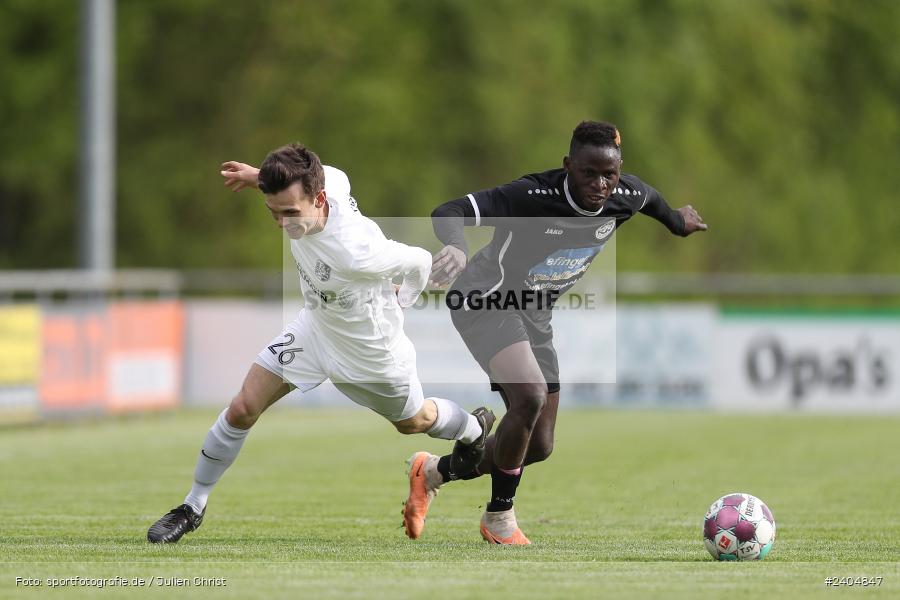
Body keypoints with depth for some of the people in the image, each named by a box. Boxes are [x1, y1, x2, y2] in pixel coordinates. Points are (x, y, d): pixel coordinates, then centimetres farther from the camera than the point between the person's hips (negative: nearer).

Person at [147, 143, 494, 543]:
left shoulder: (357, 255, -45)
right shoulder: (328, 180, -28)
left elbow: (420, 261, -24)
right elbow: (336, 177, 0)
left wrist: (398, 305, -1)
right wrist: (261, 176, 2)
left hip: (370, 350, -5)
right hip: (315, 326, 5)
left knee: (413, 421, 24)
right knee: (243, 409, -5)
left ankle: (474, 431, 59)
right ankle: (193, 507, 13)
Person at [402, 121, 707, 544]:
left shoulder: (628, 197, -11)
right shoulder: (533, 196, -30)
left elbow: (651, 199, 15)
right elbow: (450, 212, -38)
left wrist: (677, 221, 36)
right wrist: (456, 247, -60)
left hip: (534, 315, 7)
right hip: (487, 301, -7)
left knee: (539, 446, 8)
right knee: (531, 396, -31)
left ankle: (434, 472, 31)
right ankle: (500, 517, -11)